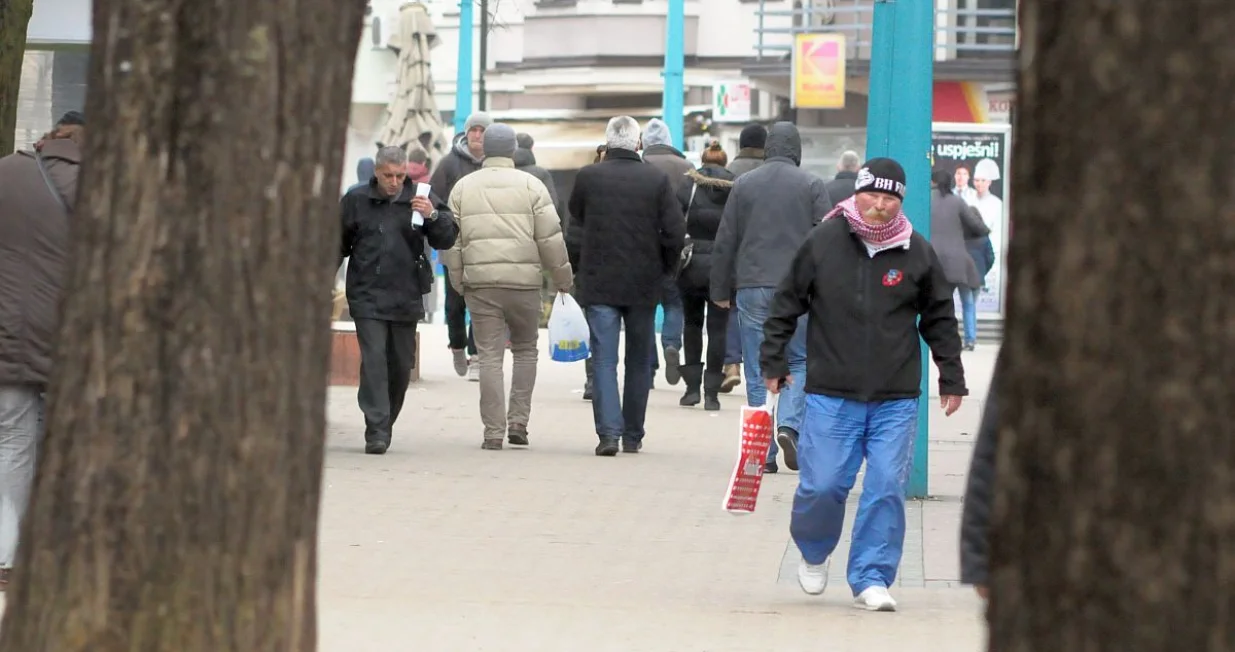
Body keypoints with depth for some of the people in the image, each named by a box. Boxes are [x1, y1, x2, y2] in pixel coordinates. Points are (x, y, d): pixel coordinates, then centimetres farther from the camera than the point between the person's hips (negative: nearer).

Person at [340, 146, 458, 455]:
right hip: (367, 296, -2)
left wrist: (433, 216, -18)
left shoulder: (420, 199, 3)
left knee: (401, 365, 10)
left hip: (406, 297, 2)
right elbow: (338, 245, 11)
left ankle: (386, 425, 27)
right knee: (373, 360, -12)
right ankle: (376, 431, -15)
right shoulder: (356, 201, 2)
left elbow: (446, 240, 0)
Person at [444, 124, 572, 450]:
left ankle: (494, 431, -2)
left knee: (490, 356, 2)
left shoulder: (463, 187, 7)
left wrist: (459, 282, 16)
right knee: (525, 350, 15)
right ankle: (519, 421, 6)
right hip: (524, 281, -1)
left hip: (479, 281, 1)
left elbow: (452, 240, 6)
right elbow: (551, 238, -2)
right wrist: (562, 278, 9)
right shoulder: (530, 186, 0)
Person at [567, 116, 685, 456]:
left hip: (599, 283, -1)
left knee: (604, 360, 0)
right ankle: (633, 435, 16)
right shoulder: (657, 180, -5)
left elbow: (574, 227, 7)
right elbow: (675, 230, -7)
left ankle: (609, 431, -14)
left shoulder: (588, 177, -4)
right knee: (639, 361, 12)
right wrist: (663, 268, 6)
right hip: (643, 284, 1)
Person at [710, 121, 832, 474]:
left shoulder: (743, 184, 6)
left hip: (752, 287, 1)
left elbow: (725, 242, 7)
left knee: (758, 372, 4)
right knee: (800, 362, 11)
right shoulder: (812, 185, 1)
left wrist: (721, 290, 14)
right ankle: (789, 425, -12)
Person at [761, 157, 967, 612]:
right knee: (822, 485, -2)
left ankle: (871, 579, 4)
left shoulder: (918, 253, 3)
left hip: (896, 400, 1)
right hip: (831, 394, -1)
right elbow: (787, 304, 8)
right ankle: (814, 553, 27)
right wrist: (773, 363, 7)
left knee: (887, 488, -5)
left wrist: (951, 380, 14)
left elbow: (940, 319, 13)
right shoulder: (823, 242, -1)